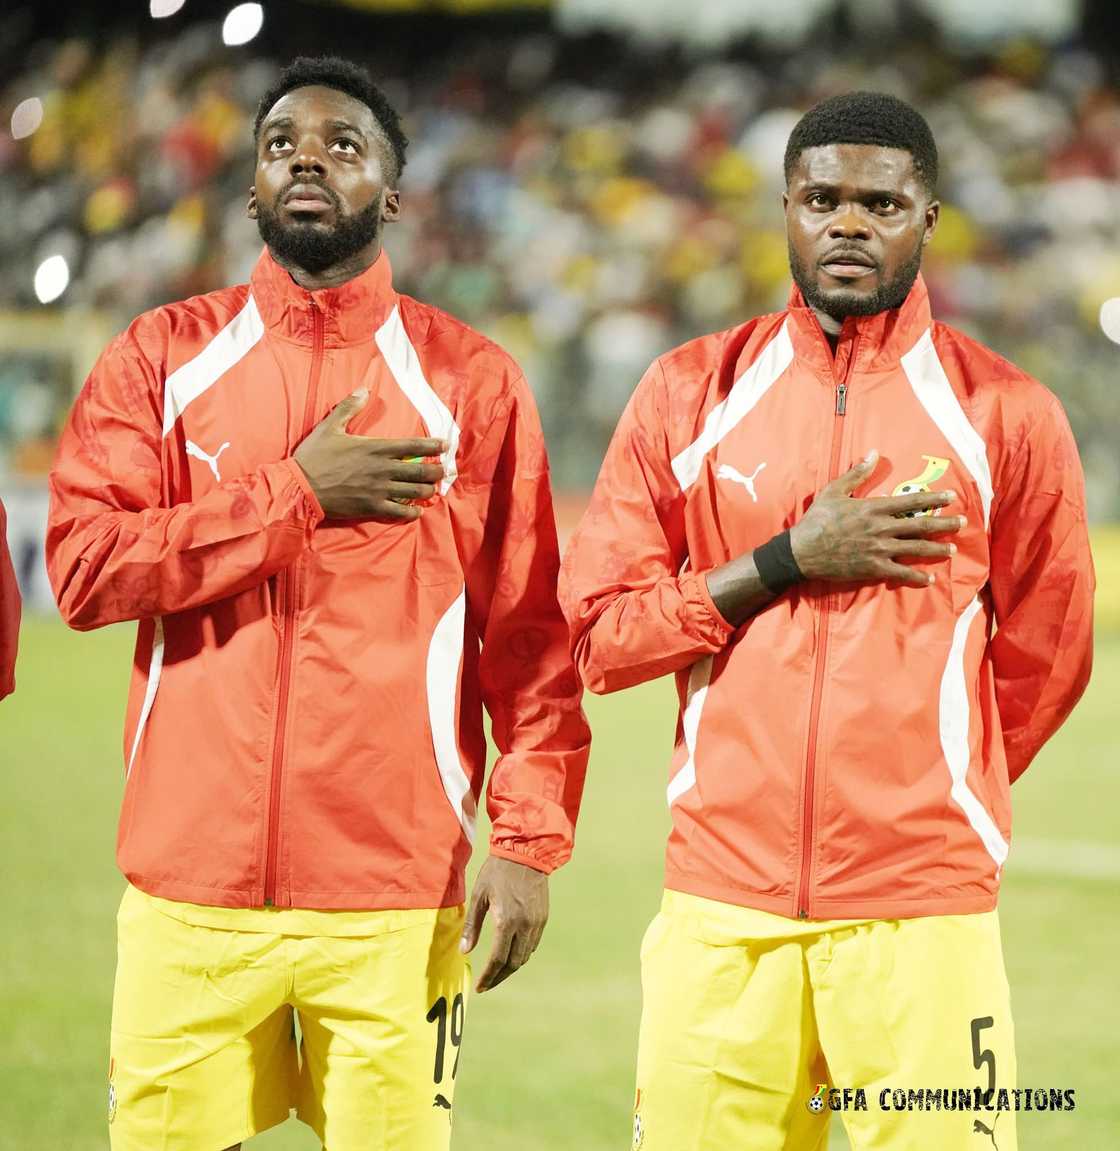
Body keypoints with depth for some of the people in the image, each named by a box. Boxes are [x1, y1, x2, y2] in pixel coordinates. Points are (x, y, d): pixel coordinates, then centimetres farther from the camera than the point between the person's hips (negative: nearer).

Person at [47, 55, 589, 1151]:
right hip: (190, 886, 1)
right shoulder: (162, 357, 8)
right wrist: (298, 494, -8)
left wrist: (529, 840, -7)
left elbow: (530, 634, 3)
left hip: (397, 897, -1)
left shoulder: (469, 379, 6)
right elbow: (83, 567, -5)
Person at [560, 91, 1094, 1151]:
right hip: (719, 904, 2)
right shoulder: (691, 393, 8)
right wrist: (790, 562, -6)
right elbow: (600, 634, 3)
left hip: (923, 907, -1)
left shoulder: (1007, 415, 3)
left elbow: (1042, 662, 11)